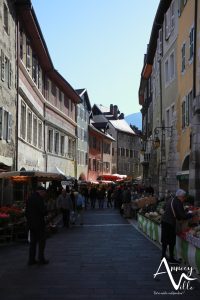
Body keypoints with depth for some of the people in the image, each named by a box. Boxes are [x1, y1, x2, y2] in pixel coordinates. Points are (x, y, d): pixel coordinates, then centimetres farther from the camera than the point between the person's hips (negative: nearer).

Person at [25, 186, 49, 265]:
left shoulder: (29, 198, 10)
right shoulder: (39, 198, -16)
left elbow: (26, 212, 14)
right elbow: (43, 211, -19)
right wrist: (45, 212, 2)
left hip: (30, 224, 8)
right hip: (39, 223, -7)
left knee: (33, 242, 13)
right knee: (41, 241, 4)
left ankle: (31, 260, 14)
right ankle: (41, 259, 6)